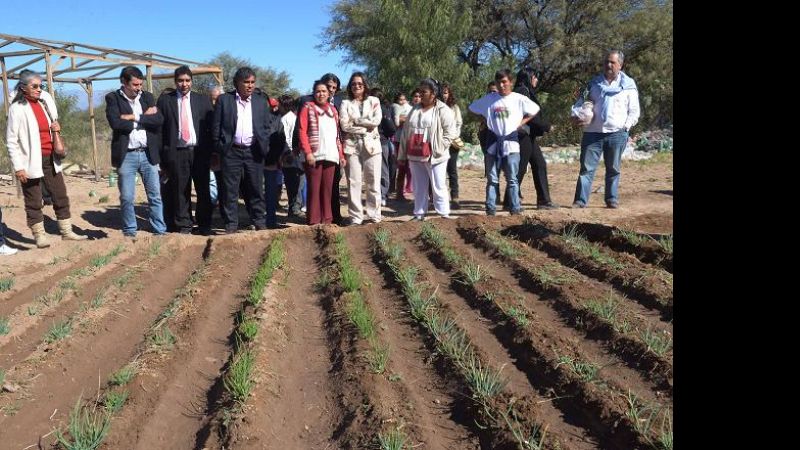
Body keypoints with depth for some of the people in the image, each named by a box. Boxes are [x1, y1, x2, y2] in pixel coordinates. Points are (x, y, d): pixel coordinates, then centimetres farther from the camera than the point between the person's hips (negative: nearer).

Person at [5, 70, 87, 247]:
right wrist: (18, 167, -15)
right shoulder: (17, 108, -9)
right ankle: (39, 235, 10)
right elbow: (11, 141, -10)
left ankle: (67, 231, 16)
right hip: (31, 162, -6)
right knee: (34, 201, 2)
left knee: (61, 196, 8)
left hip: (50, 159, 6)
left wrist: (56, 127, 3)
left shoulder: (44, 102, 9)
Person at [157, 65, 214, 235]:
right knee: (180, 191, 3)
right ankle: (183, 226, 12)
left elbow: (211, 125, 7)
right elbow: (159, 128, 4)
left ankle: (205, 226, 14)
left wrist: (211, 151, 0)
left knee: (203, 190, 4)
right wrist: (162, 154, -2)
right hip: (176, 152, -1)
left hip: (200, 151, 1)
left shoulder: (203, 100, 10)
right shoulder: (165, 100, 7)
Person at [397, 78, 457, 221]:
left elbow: (450, 133, -10)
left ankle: (444, 215, 5)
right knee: (419, 188, 12)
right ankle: (419, 214, 20)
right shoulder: (415, 110, 13)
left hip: (434, 157, -6)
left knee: (438, 188, -2)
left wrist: (437, 149, -16)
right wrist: (402, 155, 13)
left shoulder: (443, 110, -5)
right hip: (415, 157, 6)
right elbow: (405, 133, 15)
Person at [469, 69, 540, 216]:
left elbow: (535, 109, 11)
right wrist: (485, 122, 8)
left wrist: (521, 123, 2)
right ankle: (490, 208, 7)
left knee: (512, 179, 1)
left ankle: (516, 208, 7)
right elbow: (473, 108, 16)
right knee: (492, 179, 4)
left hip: (511, 142, -2)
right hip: (493, 143, 2)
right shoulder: (489, 99, 5)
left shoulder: (519, 99, 1)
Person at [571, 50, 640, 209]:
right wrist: (575, 114, -6)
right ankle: (580, 200, -3)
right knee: (587, 168, -3)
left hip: (617, 134, -1)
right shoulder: (593, 83, 11)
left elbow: (634, 111, 7)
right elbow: (581, 102, 13)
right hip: (593, 132, 1)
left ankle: (612, 199, 16)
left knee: (613, 169, 7)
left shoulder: (628, 85, 6)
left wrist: (626, 126, -6)